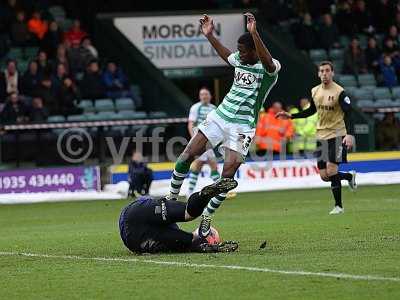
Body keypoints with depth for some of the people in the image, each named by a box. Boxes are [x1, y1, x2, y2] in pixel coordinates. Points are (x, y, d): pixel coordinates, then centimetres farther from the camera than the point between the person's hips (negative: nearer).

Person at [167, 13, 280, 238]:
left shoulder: (270, 68, -11)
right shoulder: (239, 60, 9)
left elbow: (267, 62, -37)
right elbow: (225, 55, 34)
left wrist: (254, 33, -48)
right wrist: (209, 35, 29)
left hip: (242, 126, -6)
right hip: (220, 116, 6)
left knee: (229, 173, -14)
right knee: (187, 156, -4)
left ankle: (207, 217, 0)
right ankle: (172, 198, 12)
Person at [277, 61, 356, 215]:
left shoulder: (339, 92, -12)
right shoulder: (315, 91, 6)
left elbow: (348, 114, -16)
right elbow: (311, 110, 22)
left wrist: (349, 134, -28)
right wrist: (290, 116, 14)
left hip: (337, 134, -6)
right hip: (321, 136, 6)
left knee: (331, 170, -16)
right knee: (324, 176, 4)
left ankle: (338, 206, -3)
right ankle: (350, 176, 34)